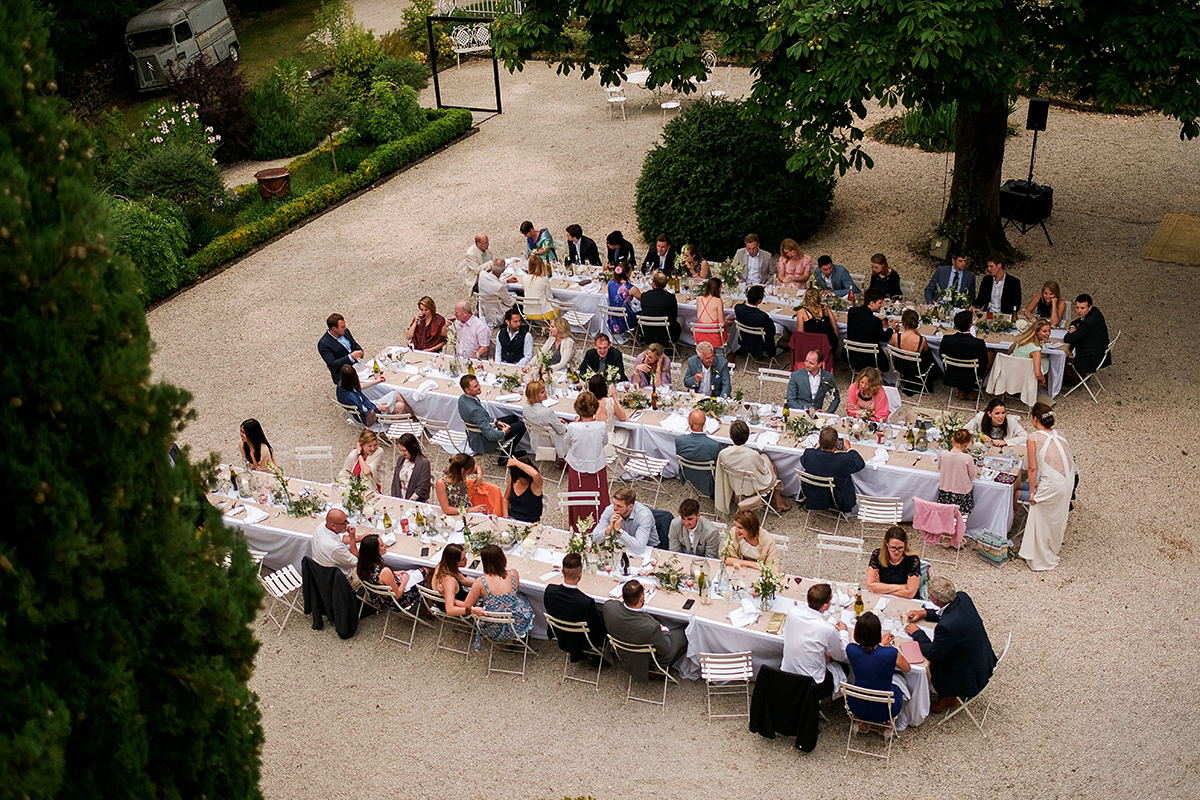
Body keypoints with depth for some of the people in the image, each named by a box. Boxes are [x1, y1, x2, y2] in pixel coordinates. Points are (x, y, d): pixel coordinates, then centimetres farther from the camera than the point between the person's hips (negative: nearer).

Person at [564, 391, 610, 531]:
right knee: (598, 499, 18)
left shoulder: (573, 427, -25)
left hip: (577, 468, 0)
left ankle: (577, 528, 33)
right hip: (597, 467, 1)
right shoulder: (601, 426, -21)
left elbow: (566, 442, -3)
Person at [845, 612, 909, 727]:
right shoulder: (892, 654, -27)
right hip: (884, 711, -2)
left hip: (857, 708, 2)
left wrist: (880, 644, 18)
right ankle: (886, 724, 32)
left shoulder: (851, 649, -19)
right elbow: (907, 669, -3)